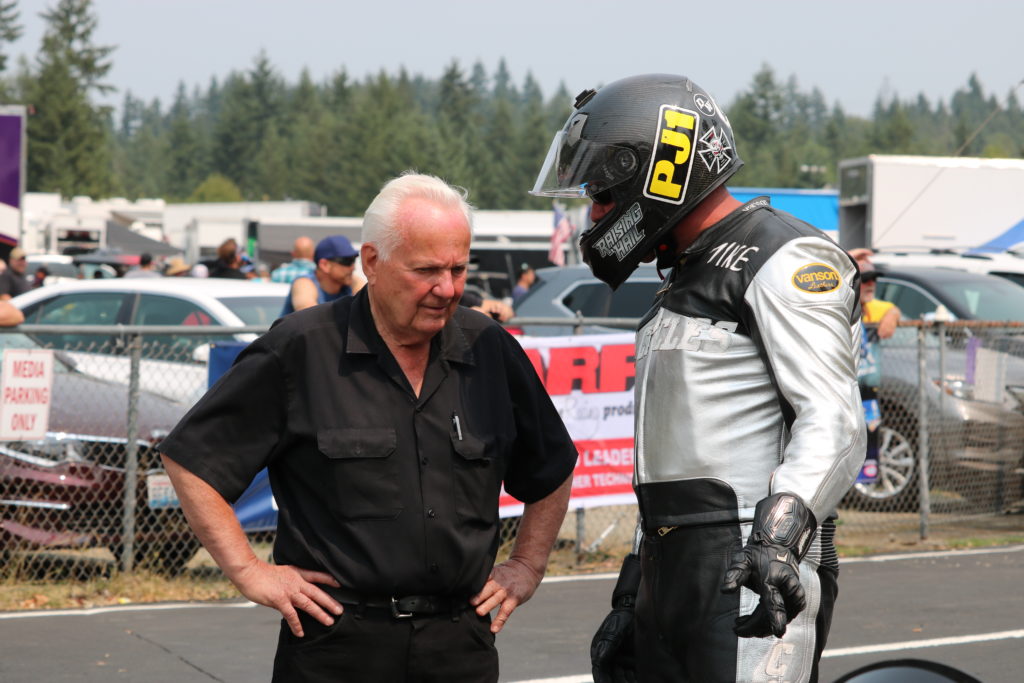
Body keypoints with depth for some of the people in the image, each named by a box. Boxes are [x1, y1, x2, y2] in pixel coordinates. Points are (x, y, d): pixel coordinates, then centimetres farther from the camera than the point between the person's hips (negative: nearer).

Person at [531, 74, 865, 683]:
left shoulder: (786, 259, -6)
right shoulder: (688, 279, 23)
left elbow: (832, 422, -17)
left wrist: (779, 534, -31)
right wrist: (630, 597, 25)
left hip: (750, 575, -9)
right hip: (671, 575, 9)